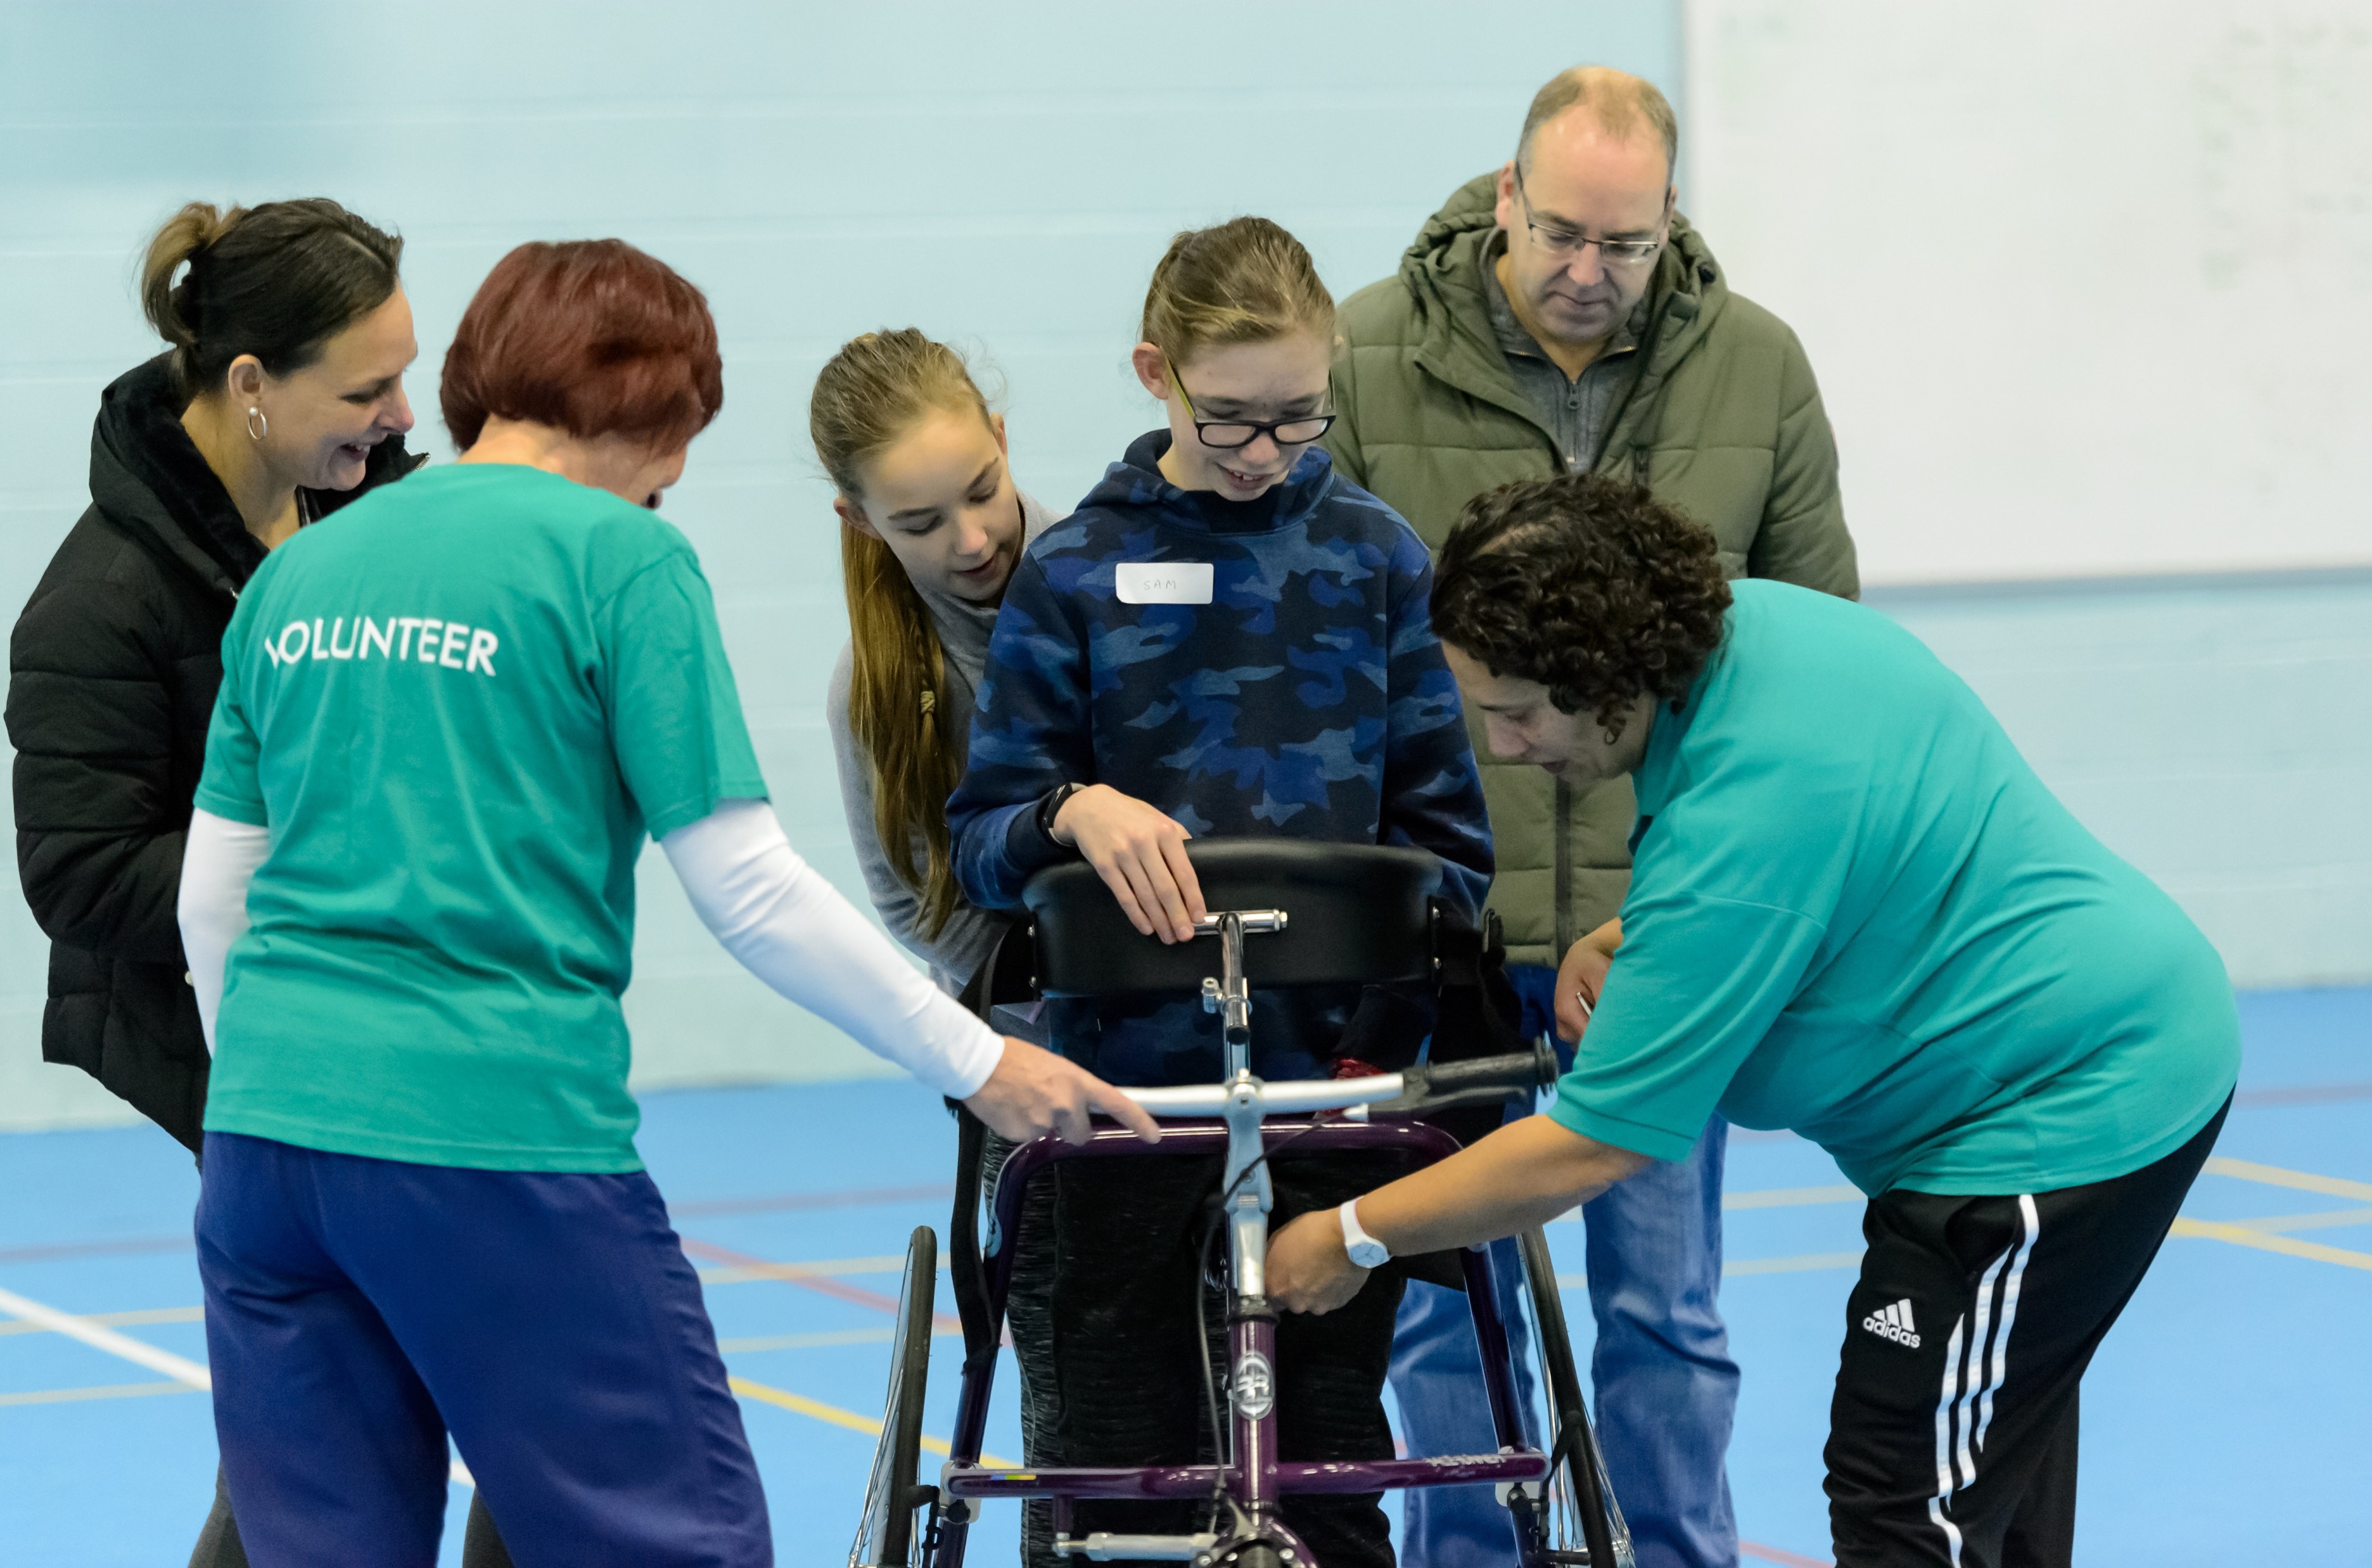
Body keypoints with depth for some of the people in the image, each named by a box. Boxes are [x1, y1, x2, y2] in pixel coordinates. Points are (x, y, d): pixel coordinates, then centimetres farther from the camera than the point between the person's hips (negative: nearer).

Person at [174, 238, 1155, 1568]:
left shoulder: (297, 572, 13)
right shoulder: (620, 560, -4)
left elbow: (211, 899, 16)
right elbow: (751, 891, -7)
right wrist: (980, 1065, 2)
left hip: (268, 1134, 6)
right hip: (504, 1137, -6)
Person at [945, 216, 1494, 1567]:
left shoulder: (1376, 557, 6)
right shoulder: (1074, 572, 1)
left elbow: (1445, 822, 9)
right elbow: (983, 836, 2)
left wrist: (1398, 1021, -3)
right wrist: (1073, 813, -20)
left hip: (1331, 1081, 1)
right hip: (1132, 1076, -1)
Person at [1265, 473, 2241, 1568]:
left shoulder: (1740, 819, -30)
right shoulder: (1748, 623, -2)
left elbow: (1593, 1147, -25)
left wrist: (1350, 1238, -14)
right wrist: (1628, 940, 3)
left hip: (2066, 1101, -11)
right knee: (1995, 1477, 19)